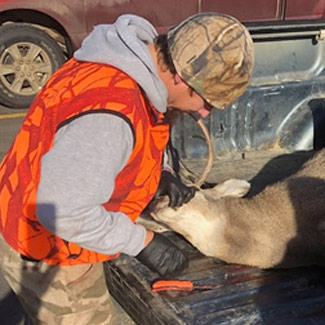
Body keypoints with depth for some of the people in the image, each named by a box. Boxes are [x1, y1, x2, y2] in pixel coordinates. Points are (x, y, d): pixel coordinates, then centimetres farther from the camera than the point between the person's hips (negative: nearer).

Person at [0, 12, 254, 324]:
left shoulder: (127, 60, -7)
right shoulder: (110, 110, -37)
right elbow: (64, 213, -33)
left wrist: (160, 174, -2)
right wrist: (144, 242, -22)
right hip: (46, 255, -8)